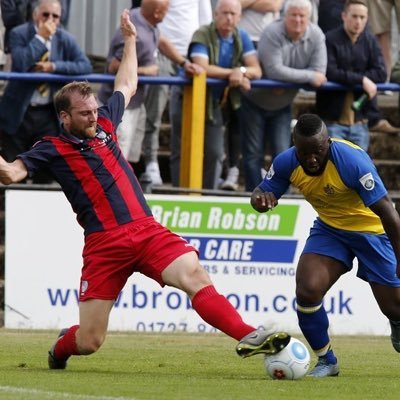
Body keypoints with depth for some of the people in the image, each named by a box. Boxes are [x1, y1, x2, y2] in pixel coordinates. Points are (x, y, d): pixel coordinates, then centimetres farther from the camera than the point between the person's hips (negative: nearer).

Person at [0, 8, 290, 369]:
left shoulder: (104, 125, 18)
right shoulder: (52, 149, 3)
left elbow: (126, 86, 36)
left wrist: (130, 41, 40)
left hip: (146, 229, 4)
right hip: (104, 243, -4)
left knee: (196, 277, -22)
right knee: (89, 342, -3)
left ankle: (248, 337, -34)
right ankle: (61, 348, 33)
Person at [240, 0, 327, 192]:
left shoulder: (316, 36, -12)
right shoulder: (272, 33, -25)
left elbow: (319, 72, -18)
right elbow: (274, 70, -33)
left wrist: (287, 81, -27)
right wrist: (309, 77, -27)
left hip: (282, 105, 4)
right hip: (255, 102, -3)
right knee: (254, 155, 1)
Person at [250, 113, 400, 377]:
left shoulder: (352, 160, -33)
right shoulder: (287, 163, -18)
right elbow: (262, 192, -3)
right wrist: (261, 199, -30)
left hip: (372, 229, -4)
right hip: (329, 228, 4)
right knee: (307, 292, -18)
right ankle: (326, 360, 4)